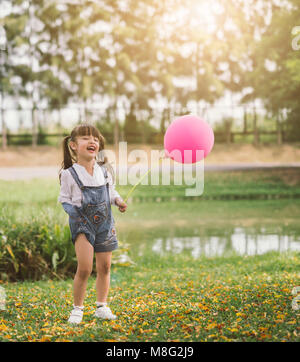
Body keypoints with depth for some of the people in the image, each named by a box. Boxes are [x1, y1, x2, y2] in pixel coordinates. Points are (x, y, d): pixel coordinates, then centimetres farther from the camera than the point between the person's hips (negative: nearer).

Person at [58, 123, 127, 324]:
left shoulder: (105, 170, 4)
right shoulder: (69, 174, -7)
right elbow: (64, 199, 1)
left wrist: (118, 200, -2)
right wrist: (74, 213, -16)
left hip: (105, 224, 4)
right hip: (83, 224, -4)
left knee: (104, 267, 9)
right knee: (84, 268, -15)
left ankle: (102, 306, 25)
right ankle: (78, 308, 3)